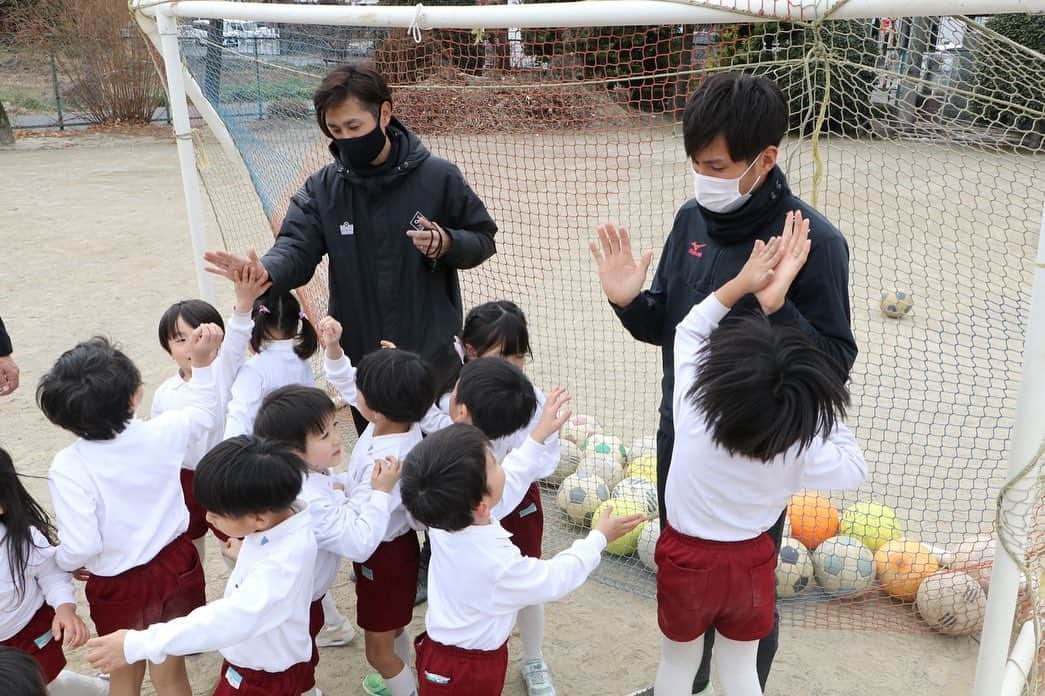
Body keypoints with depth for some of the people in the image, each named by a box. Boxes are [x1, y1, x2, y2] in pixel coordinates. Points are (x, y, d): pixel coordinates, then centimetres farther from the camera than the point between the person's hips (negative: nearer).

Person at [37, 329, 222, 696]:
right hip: (176, 565, 3)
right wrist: (202, 363, 9)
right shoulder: (162, 433, -14)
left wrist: (62, 561, -2)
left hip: (119, 586, -2)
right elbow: (203, 413, 8)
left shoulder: (68, 469, -24)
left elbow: (81, 546, -23)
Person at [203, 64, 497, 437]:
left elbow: (482, 239, 3)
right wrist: (266, 271, -33)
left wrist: (446, 244, -19)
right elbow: (296, 246, -11)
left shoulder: (437, 177, -7)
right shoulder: (322, 188, 0)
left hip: (434, 356, -2)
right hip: (359, 360, 3)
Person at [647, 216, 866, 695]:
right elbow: (855, 470, -5)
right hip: (749, 565, 0)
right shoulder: (800, 452, -27)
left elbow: (688, 330, -13)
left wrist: (742, 283, -17)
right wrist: (827, 414, -9)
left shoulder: (692, 417, -28)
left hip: (685, 560, 0)